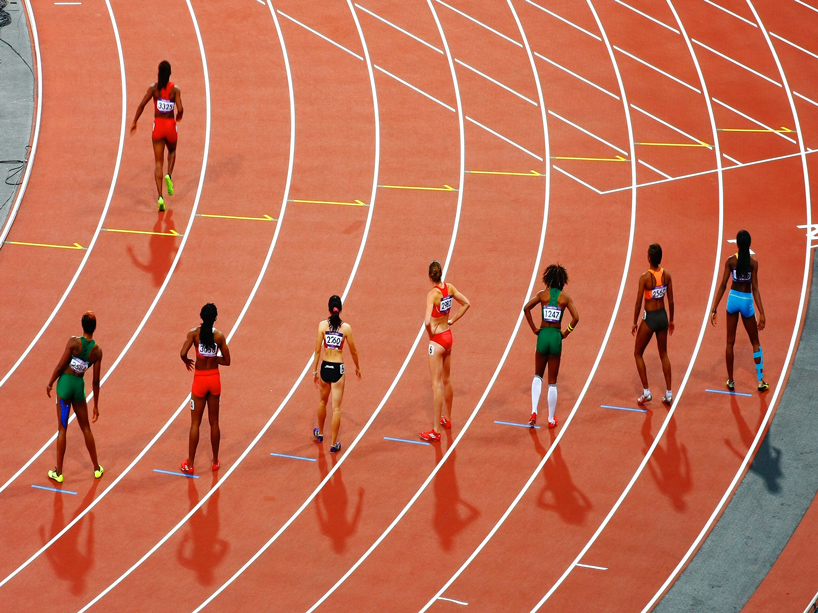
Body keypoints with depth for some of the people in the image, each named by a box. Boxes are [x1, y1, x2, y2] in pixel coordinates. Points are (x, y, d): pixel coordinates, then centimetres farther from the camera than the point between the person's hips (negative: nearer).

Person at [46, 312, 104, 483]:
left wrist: (50, 384, 5)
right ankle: (97, 468, 28)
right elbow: (96, 381, 0)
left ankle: (58, 473, 11)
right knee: (86, 429, 18)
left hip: (65, 383, -2)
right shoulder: (97, 351, -6)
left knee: (62, 429, 5)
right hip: (80, 386, 3)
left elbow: (60, 366, -13)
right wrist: (96, 406, 8)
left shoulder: (74, 342, -16)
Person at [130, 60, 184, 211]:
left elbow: (142, 105, -13)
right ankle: (169, 175, 4)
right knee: (172, 151, 33)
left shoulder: (154, 88, -5)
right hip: (171, 125, 0)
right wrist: (179, 116, 7)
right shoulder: (175, 90, -6)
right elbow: (180, 109, -16)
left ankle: (160, 197, -7)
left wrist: (134, 122, -3)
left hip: (158, 126, 0)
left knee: (159, 163, 5)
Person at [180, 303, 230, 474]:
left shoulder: (194, 333, -10)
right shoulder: (219, 336, -5)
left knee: (195, 423, 5)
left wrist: (187, 361, 1)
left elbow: (183, 353, -21)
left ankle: (190, 464, 8)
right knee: (214, 422, 14)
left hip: (200, 380, -2)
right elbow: (226, 361, -2)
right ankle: (215, 462, 22)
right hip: (214, 379, 2)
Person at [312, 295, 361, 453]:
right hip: (338, 369, -2)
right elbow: (353, 351, 1)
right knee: (336, 407, 3)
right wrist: (357, 367, 18)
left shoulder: (323, 325, -7)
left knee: (322, 402, 25)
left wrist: (315, 371, 3)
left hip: (325, 367, 2)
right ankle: (334, 444, 5)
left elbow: (317, 350, -5)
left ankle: (320, 433, 44)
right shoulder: (346, 327, -9)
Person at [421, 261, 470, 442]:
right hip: (448, 337, 7)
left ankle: (436, 431, -3)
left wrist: (430, 334, -13)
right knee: (447, 380, 23)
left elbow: (428, 321, -32)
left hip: (437, 340, -7)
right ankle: (447, 419, 39)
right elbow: (466, 304, 12)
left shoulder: (432, 294, -22)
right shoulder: (450, 288, -2)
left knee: (436, 384, -5)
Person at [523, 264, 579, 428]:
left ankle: (534, 412, 2)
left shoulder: (542, 294, 0)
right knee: (552, 382, 10)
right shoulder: (565, 297, -2)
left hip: (543, 335, 0)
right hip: (556, 337, 0)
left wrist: (534, 329, -4)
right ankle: (551, 419, 15)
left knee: (538, 376, 19)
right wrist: (566, 333, 2)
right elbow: (575, 317, -11)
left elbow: (526, 308, -12)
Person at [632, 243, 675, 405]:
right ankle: (669, 393, 18)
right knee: (663, 354, 19)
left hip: (650, 318, -5)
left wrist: (635, 323, -2)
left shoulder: (645, 277, -19)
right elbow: (671, 300, 3)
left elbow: (638, 303, -14)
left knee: (638, 354, 14)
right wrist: (671, 320, 16)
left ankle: (646, 392, 9)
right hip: (663, 316, 5)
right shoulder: (666, 275, -5)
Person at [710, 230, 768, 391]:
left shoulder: (730, 261, -8)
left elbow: (723, 286, -8)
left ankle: (730, 381, 17)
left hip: (733, 298, 1)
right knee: (755, 342, 12)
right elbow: (755, 289, -13)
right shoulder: (753, 262, -11)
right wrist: (762, 313, -11)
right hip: (747, 301, -1)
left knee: (730, 342, 13)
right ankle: (761, 381, 9)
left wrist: (714, 309, -3)